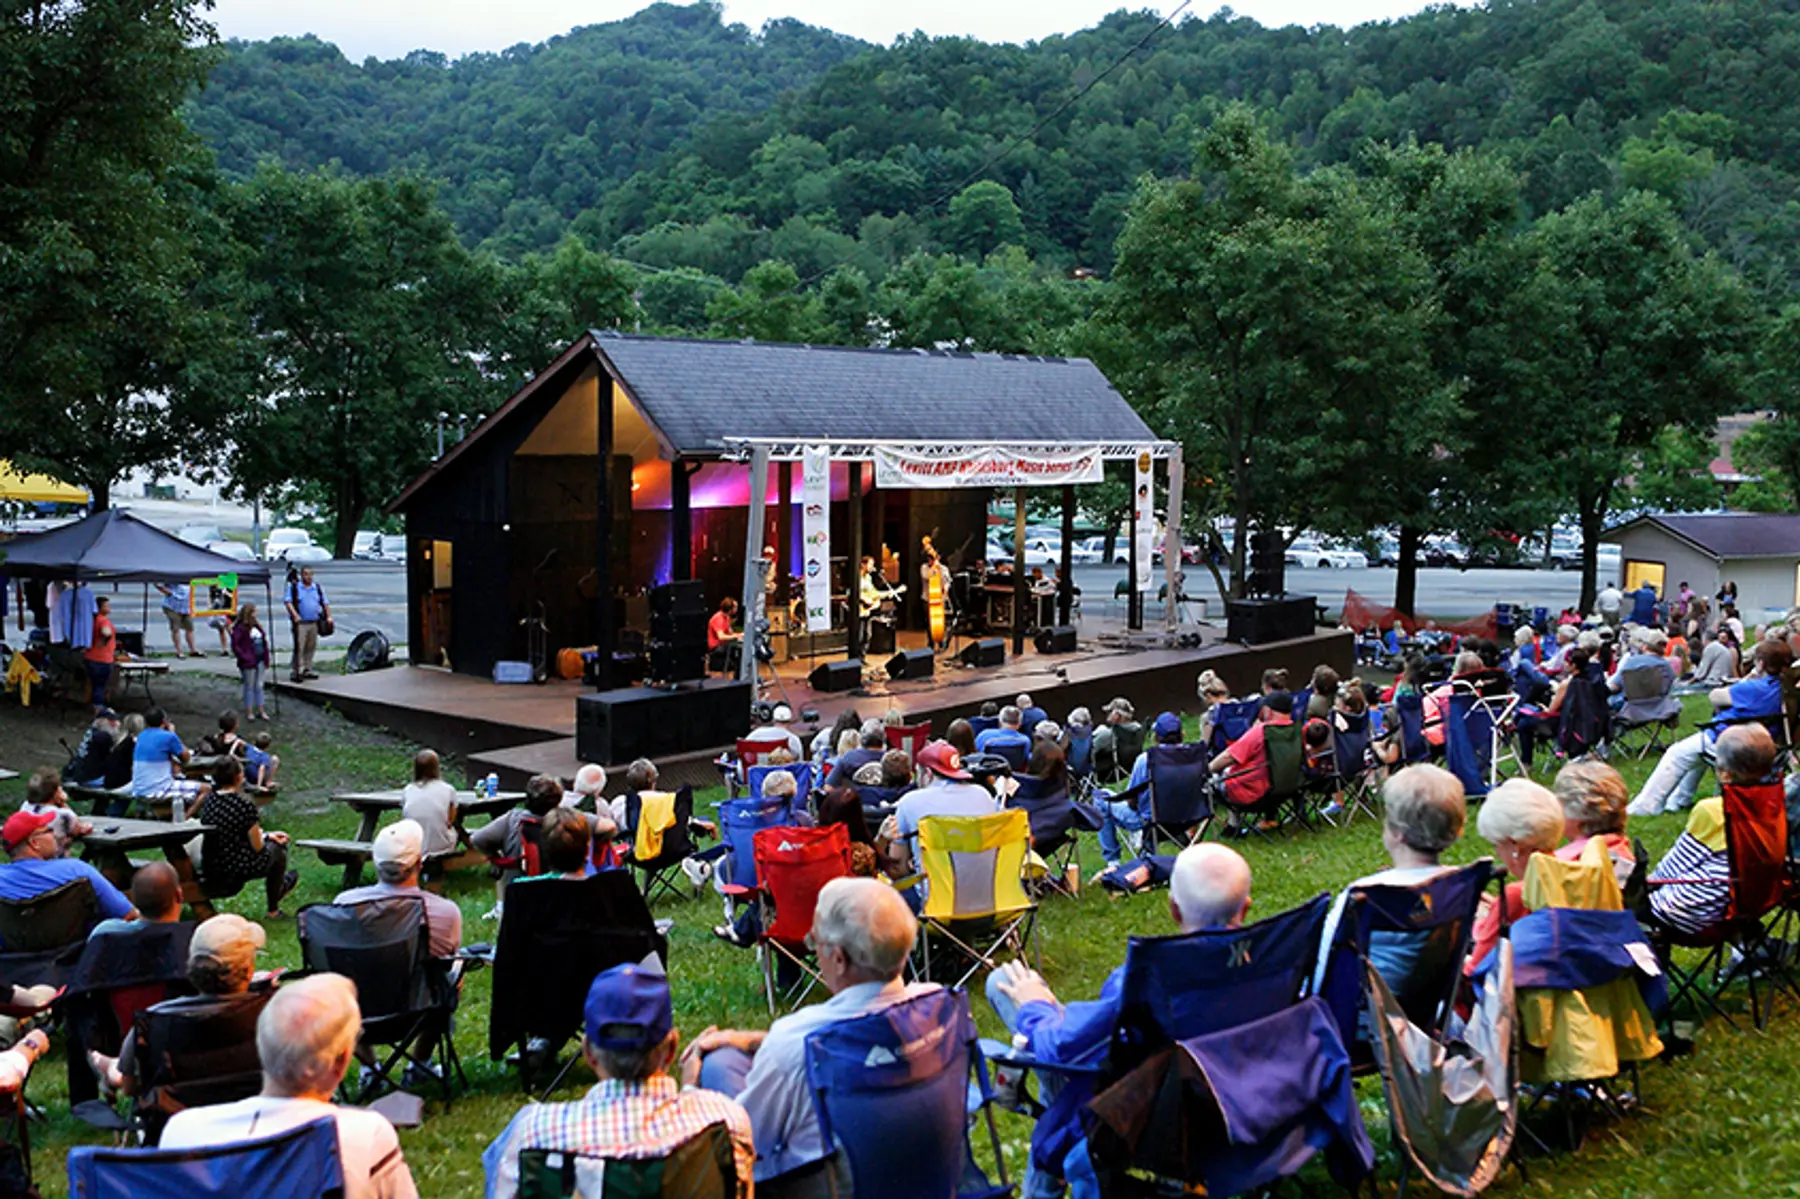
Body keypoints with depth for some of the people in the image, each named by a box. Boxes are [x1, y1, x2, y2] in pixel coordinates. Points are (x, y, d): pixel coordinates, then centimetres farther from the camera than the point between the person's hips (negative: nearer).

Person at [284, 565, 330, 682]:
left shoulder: (318, 588, 13)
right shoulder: (293, 587, -1)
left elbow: (325, 603, 16)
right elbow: (288, 602, -9)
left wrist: (328, 616, 3)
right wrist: (295, 615, -22)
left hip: (314, 623, 5)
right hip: (300, 623, -5)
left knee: (311, 647, 9)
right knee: (299, 648, -9)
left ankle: (307, 670, 19)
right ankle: (297, 672, -6)